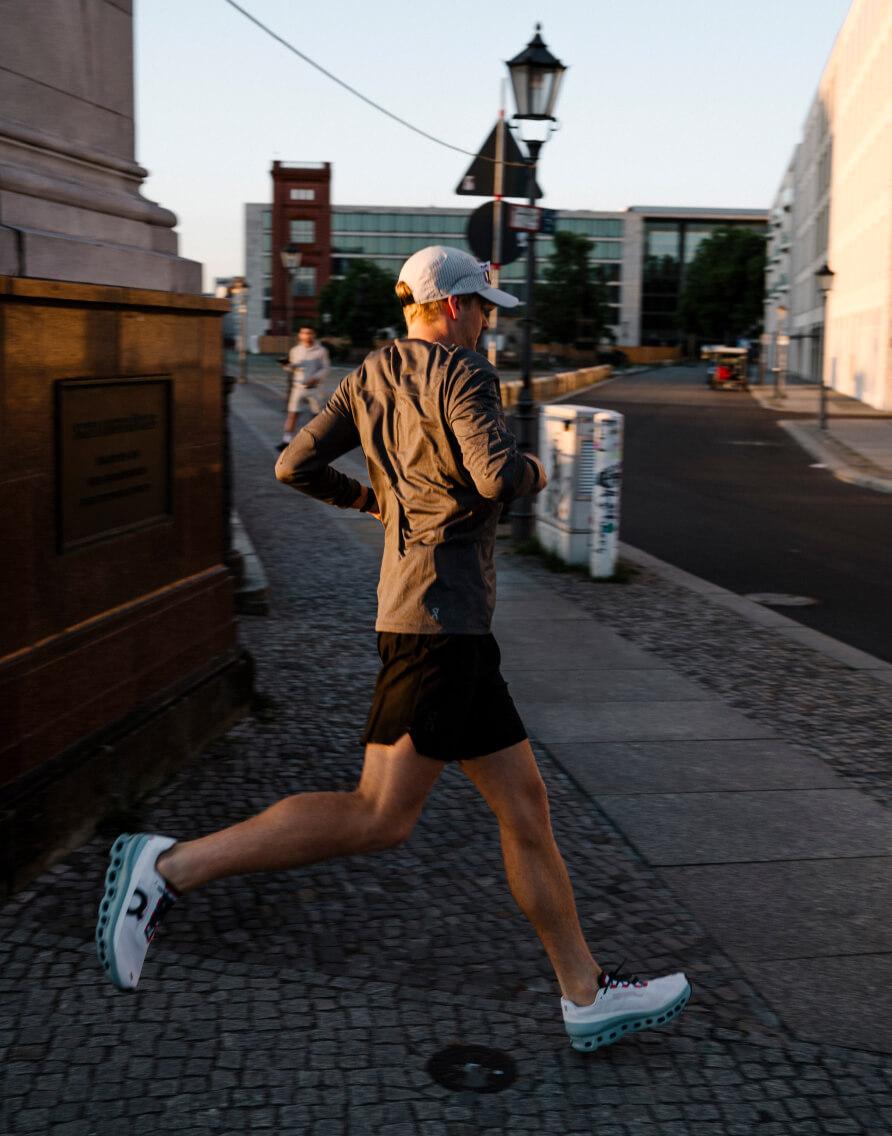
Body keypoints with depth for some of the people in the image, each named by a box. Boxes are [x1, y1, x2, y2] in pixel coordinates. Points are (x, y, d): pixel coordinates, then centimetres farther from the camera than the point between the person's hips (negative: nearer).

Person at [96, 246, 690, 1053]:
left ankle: (588, 996, 17)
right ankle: (172, 867, -10)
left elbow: (295, 465, 13)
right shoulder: (463, 375, -8)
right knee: (380, 818, -9)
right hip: (441, 609, -10)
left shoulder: (370, 379, 15)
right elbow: (496, 476, -23)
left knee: (525, 802, 10)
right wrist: (534, 469, 0)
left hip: (453, 629, 10)